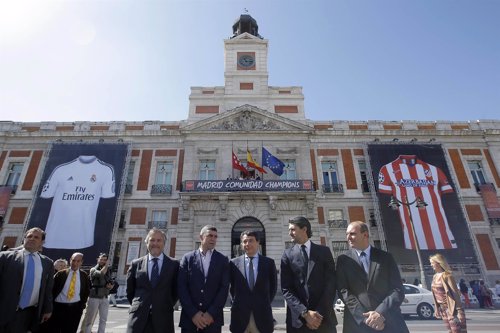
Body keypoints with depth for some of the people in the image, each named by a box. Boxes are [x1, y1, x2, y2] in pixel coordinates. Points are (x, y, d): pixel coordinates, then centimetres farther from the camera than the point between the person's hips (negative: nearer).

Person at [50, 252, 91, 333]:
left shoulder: (84, 276, 2)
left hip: (75, 308, 1)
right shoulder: (61, 274, -3)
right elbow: (52, 289, 2)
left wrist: (82, 305, 5)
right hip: (58, 306, -1)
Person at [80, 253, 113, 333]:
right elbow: (101, 273, -27)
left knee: (103, 320, 6)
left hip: (104, 298, 5)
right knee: (89, 319, 4)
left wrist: (110, 286, -3)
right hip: (94, 297, -5)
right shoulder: (93, 269, -4)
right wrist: (106, 265, -14)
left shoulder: (108, 271, 11)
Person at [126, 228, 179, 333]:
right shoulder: (136, 264, 5)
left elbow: (176, 290, 8)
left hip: (163, 317, -1)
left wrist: (167, 306, 5)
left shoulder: (174, 264, 0)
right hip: (138, 316, 1)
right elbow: (129, 290, 15)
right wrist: (138, 306, 11)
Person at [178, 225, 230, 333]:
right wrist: (193, 313, -10)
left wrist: (211, 314, -12)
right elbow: (181, 287, -3)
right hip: (189, 317, 0)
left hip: (213, 318, 0)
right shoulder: (187, 258, 3)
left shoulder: (223, 260, 4)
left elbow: (224, 288, -3)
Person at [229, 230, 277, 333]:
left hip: (262, 314, 0)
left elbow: (273, 286, 9)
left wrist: (265, 303, 5)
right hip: (240, 314, 0)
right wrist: (236, 302, 3)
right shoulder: (234, 263, 0)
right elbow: (231, 287, 10)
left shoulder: (269, 263, -1)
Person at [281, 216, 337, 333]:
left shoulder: (324, 251, 1)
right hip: (297, 318, 0)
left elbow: (331, 284, -3)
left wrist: (320, 313, -11)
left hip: (324, 317, 0)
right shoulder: (287, 255, 1)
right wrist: (305, 313, -13)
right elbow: (286, 289, -4)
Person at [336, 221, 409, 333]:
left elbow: (398, 290, -2)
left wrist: (381, 313, -14)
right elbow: (344, 291, -4)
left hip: (389, 322, 0)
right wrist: (365, 316, -14)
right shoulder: (343, 260, 2)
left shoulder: (385, 257, 3)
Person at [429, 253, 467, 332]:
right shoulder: (435, 276, 8)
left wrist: (459, 310, -19)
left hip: (451, 307, -7)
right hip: (442, 308, 7)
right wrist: (436, 308, 13)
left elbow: (455, 292, -16)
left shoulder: (447, 276, -14)